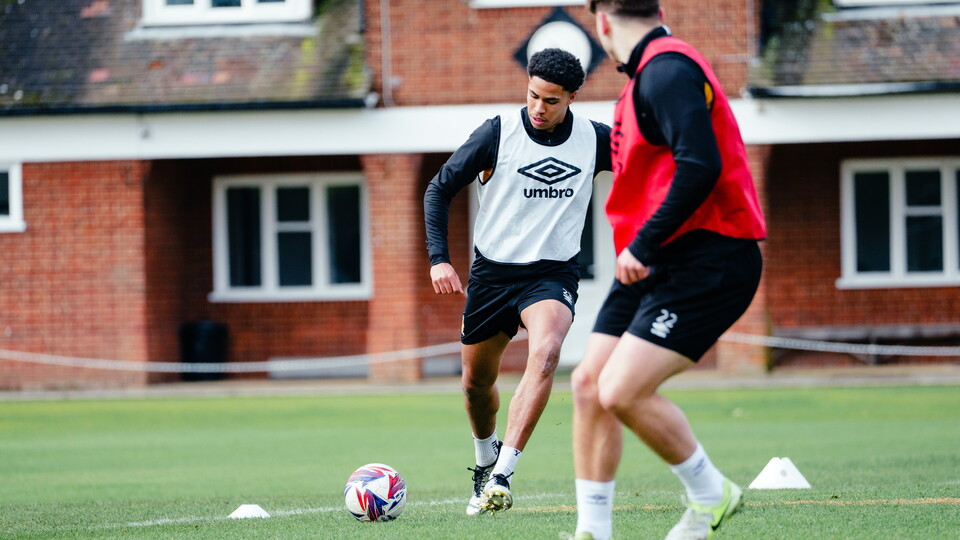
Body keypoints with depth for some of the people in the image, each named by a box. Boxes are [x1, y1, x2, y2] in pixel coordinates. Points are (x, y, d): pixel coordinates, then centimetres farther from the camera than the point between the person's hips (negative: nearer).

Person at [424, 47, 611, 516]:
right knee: (477, 381, 11)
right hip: (492, 273, 1)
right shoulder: (497, 134, -9)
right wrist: (439, 258, -13)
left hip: (553, 273, -1)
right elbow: (439, 190, -3)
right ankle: (485, 459, 44)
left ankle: (501, 476, -33)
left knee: (545, 353, -30)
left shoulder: (594, 139, -4)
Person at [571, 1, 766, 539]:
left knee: (622, 391, -17)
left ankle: (711, 495, 4)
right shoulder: (652, 70, 17)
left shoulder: (666, 69, -15)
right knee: (589, 382, 2)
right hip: (655, 264, 10)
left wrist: (643, 244, -21)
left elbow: (700, 167, -26)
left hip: (706, 261, -10)